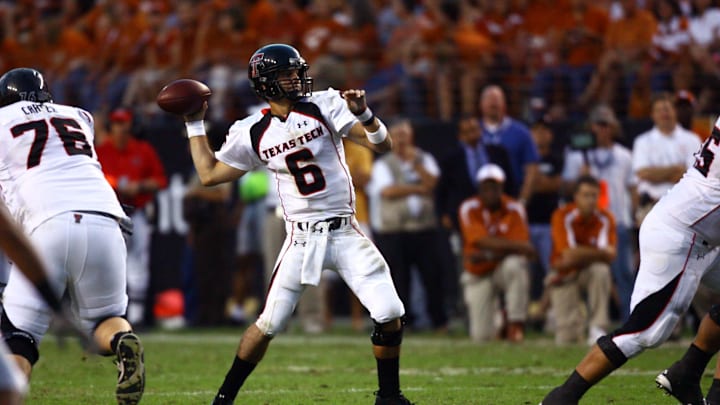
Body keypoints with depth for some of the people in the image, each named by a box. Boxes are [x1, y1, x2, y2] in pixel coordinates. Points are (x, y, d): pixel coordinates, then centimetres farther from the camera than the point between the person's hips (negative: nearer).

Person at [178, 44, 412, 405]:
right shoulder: (253, 132, 1)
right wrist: (194, 125, 12)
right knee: (270, 324, -3)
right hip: (301, 237, 0)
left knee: (390, 314, -9)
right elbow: (210, 174, 12)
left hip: (345, 234, 0)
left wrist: (362, 113, -27)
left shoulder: (324, 107, -3)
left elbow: (382, 145, -9)